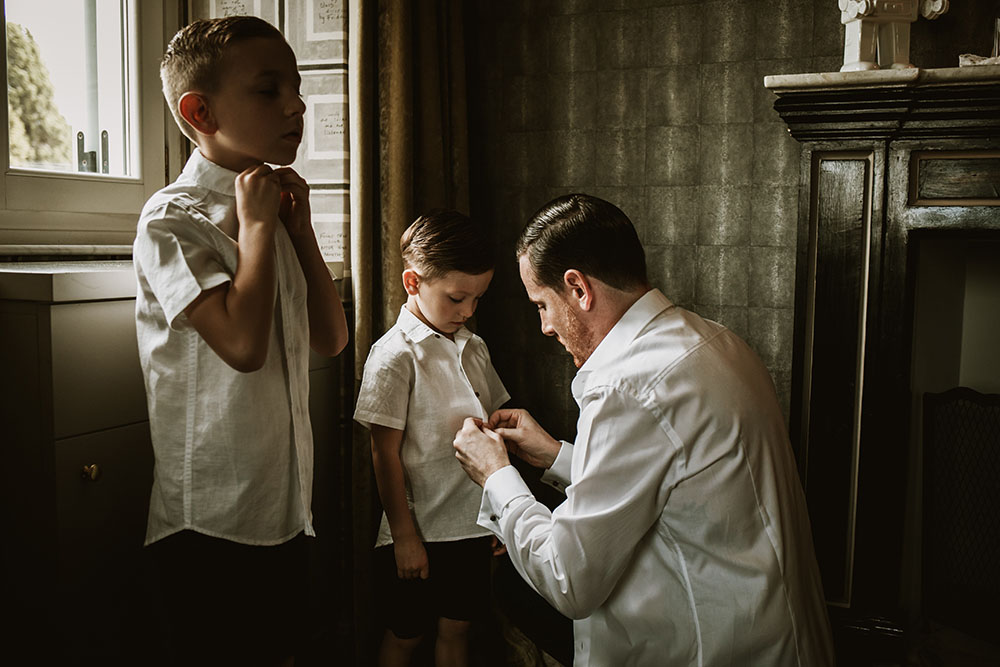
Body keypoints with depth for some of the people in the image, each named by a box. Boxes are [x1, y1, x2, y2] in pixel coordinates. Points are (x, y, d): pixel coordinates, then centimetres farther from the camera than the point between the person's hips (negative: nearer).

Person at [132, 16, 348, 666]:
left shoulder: (273, 209, 9)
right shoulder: (172, 219, -13)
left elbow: (331, 337, 6)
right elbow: (243, 342, -28)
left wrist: (299, 224, 0)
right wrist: (257, 223, -16)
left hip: (285, 508, 7)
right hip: (212, 521, -7)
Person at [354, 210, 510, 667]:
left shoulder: (474, 347, 5)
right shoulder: (395, 355, -15)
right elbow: (385, 453, -14)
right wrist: (404, 536, -12)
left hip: (472, 522, 6)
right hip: (419, 529, -5)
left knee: (456, 628, 18)